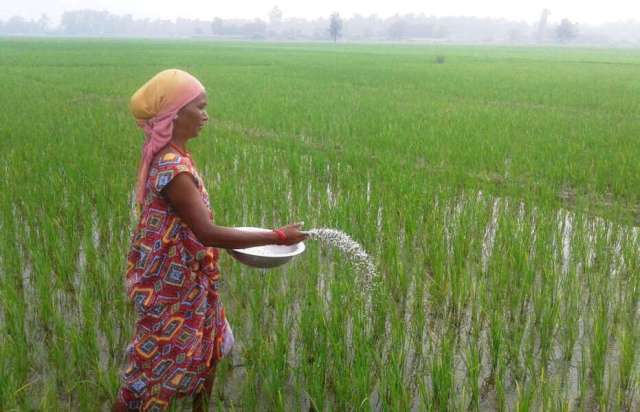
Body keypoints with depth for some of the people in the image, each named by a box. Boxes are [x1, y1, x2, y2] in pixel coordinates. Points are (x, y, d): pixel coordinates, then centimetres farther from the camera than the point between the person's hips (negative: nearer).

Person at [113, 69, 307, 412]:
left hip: (185, 280, 10)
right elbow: (206, 233, -31)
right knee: (156, 359, 8)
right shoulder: (173, 168, -28)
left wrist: (231, 243, 8)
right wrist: (276, 237, -28)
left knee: (207, 347, 24)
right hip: (170, 285, -10)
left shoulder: (167, 155, 3)